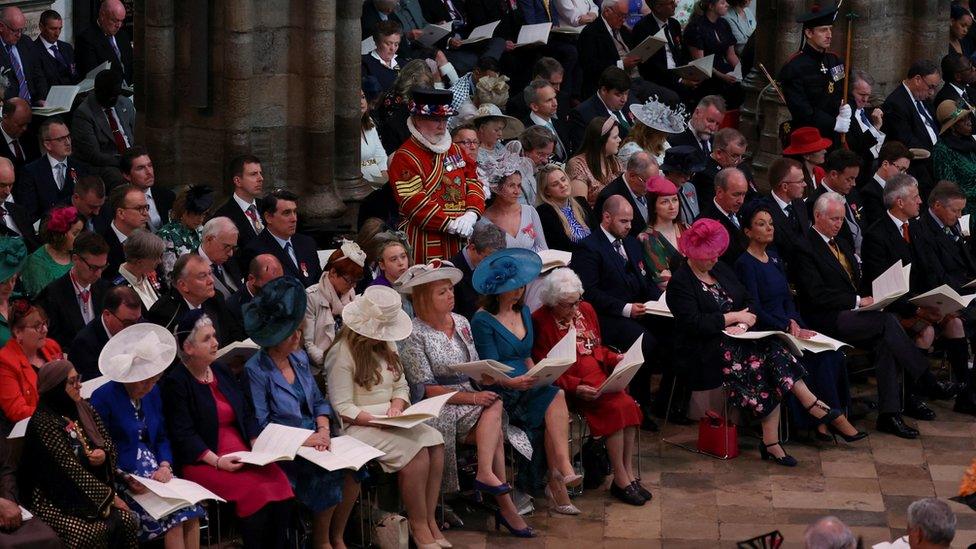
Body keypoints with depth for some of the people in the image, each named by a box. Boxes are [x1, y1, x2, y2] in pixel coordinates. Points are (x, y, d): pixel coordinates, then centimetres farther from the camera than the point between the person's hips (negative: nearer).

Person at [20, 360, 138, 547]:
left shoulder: (83, 409, 7)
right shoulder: (44, 421, -16)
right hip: (56, 500, -6)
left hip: (91, 492, 6)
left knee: (127, 521, -19)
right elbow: (71, 468, -18)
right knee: (95, 532, -30)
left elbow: (108, 441, 15)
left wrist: (104, 453, -10)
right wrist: (109, 496, -16)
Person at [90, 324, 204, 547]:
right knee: (174, 512, -26)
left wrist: (165, 465, -6)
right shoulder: (103, 398, -11)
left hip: (153, 467, 6)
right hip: (121, 475, -6)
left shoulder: (153, 392, 10)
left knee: (190, 505, -21)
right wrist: (127, 479, -21)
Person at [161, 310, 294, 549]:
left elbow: (247, 413, 17)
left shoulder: (221, 371, 16)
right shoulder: (176, 383, -5)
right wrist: (217, 461, -20)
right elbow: (183, 435, -11)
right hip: (203, 461, -6)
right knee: (255, 492, -29)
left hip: (242, 454, 6)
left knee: (279, 483, -21)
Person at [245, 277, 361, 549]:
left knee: (353, 465, -19)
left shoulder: (300, 358, 11)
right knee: (330, 474, -27)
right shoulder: (256, 370, -10)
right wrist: (303, 439, -18)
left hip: (314, 438, 6)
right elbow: (260, 426, -13)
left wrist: (323, 429, -6)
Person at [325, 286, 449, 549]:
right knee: (416, 451, -28)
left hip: (391, 420, 7)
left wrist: (397, 405, -5)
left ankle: (430, 522, -16)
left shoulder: (387, 345, 14)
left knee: (435, 441, -20)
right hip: (357, 426, -7)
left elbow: (401, 387, 17)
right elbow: (343, 409, -14)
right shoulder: (342, 354, -11)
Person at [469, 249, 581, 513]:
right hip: (499, 392, -6)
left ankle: (557, 483, -32)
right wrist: (512, 382, -29)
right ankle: (561, 474, -31)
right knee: (555, 398, -29)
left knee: (553, 398, -27)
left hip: (526, 388, 6)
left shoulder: (524, 312, 17)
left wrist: (537, 379, 3)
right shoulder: (482, 321, -5)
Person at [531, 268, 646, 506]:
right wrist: (575, 387, -22)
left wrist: (615, 358, 2)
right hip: (570, 384, -6)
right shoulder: (541, 322, -9)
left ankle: (629, 474, -14)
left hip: (599, 376, 6)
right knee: (615, 408, -27)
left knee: (630, 405, -22)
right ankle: (620, 480, -17)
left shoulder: (585, 310, 12)